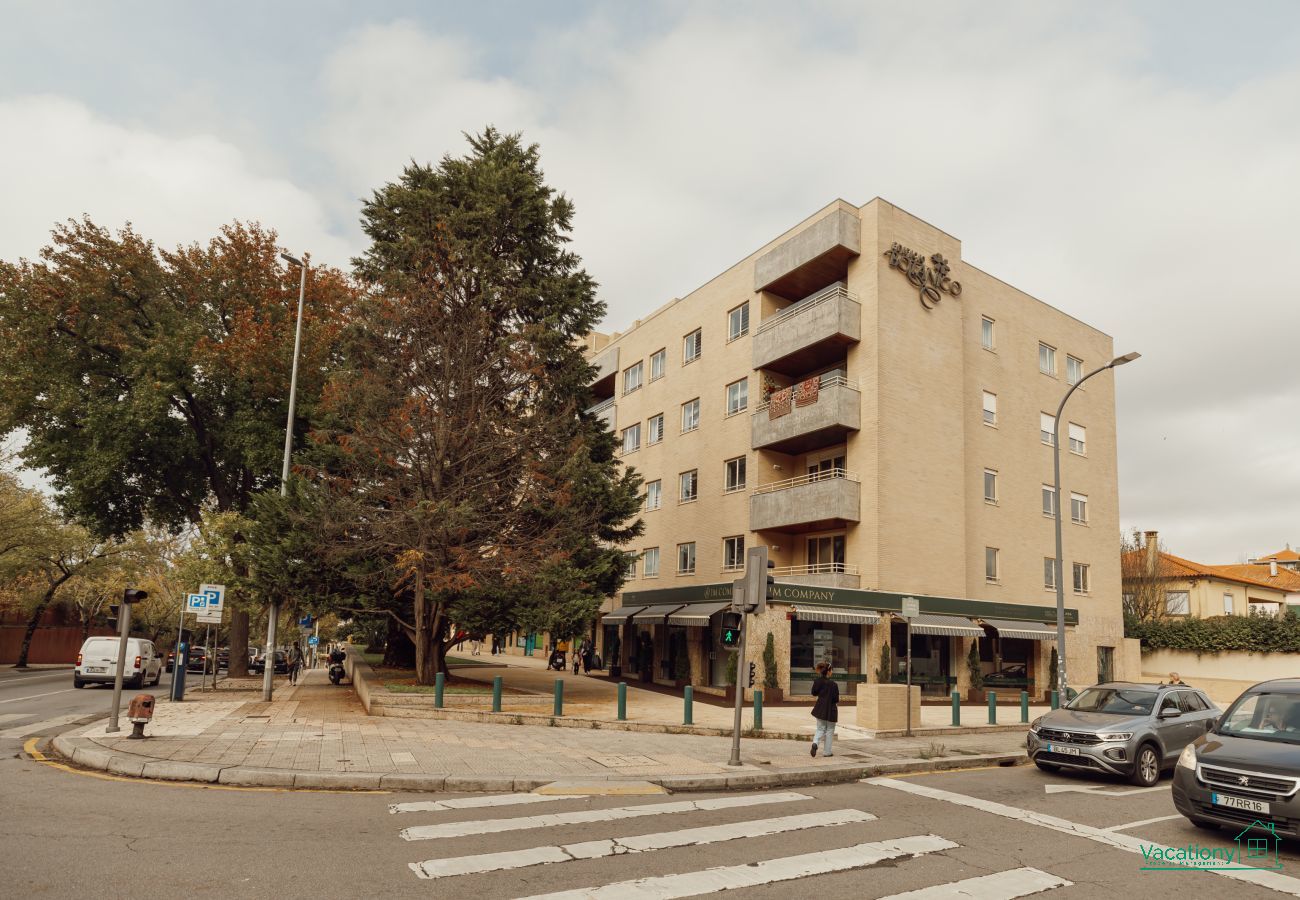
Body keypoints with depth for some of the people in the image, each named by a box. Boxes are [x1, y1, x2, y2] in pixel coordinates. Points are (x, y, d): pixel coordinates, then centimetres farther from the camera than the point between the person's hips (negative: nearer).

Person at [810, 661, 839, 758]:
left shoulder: (817, 681, -5)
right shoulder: (833, 684, -19)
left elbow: (814, 693, 6)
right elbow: (836, 699, -14)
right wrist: (837, 702, 7)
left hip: (820, 709, 4)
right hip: (831, 710, -4)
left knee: (820, 729, 15)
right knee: (829, 730, 12)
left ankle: (815, 743, -13)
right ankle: (827, 751, 16)